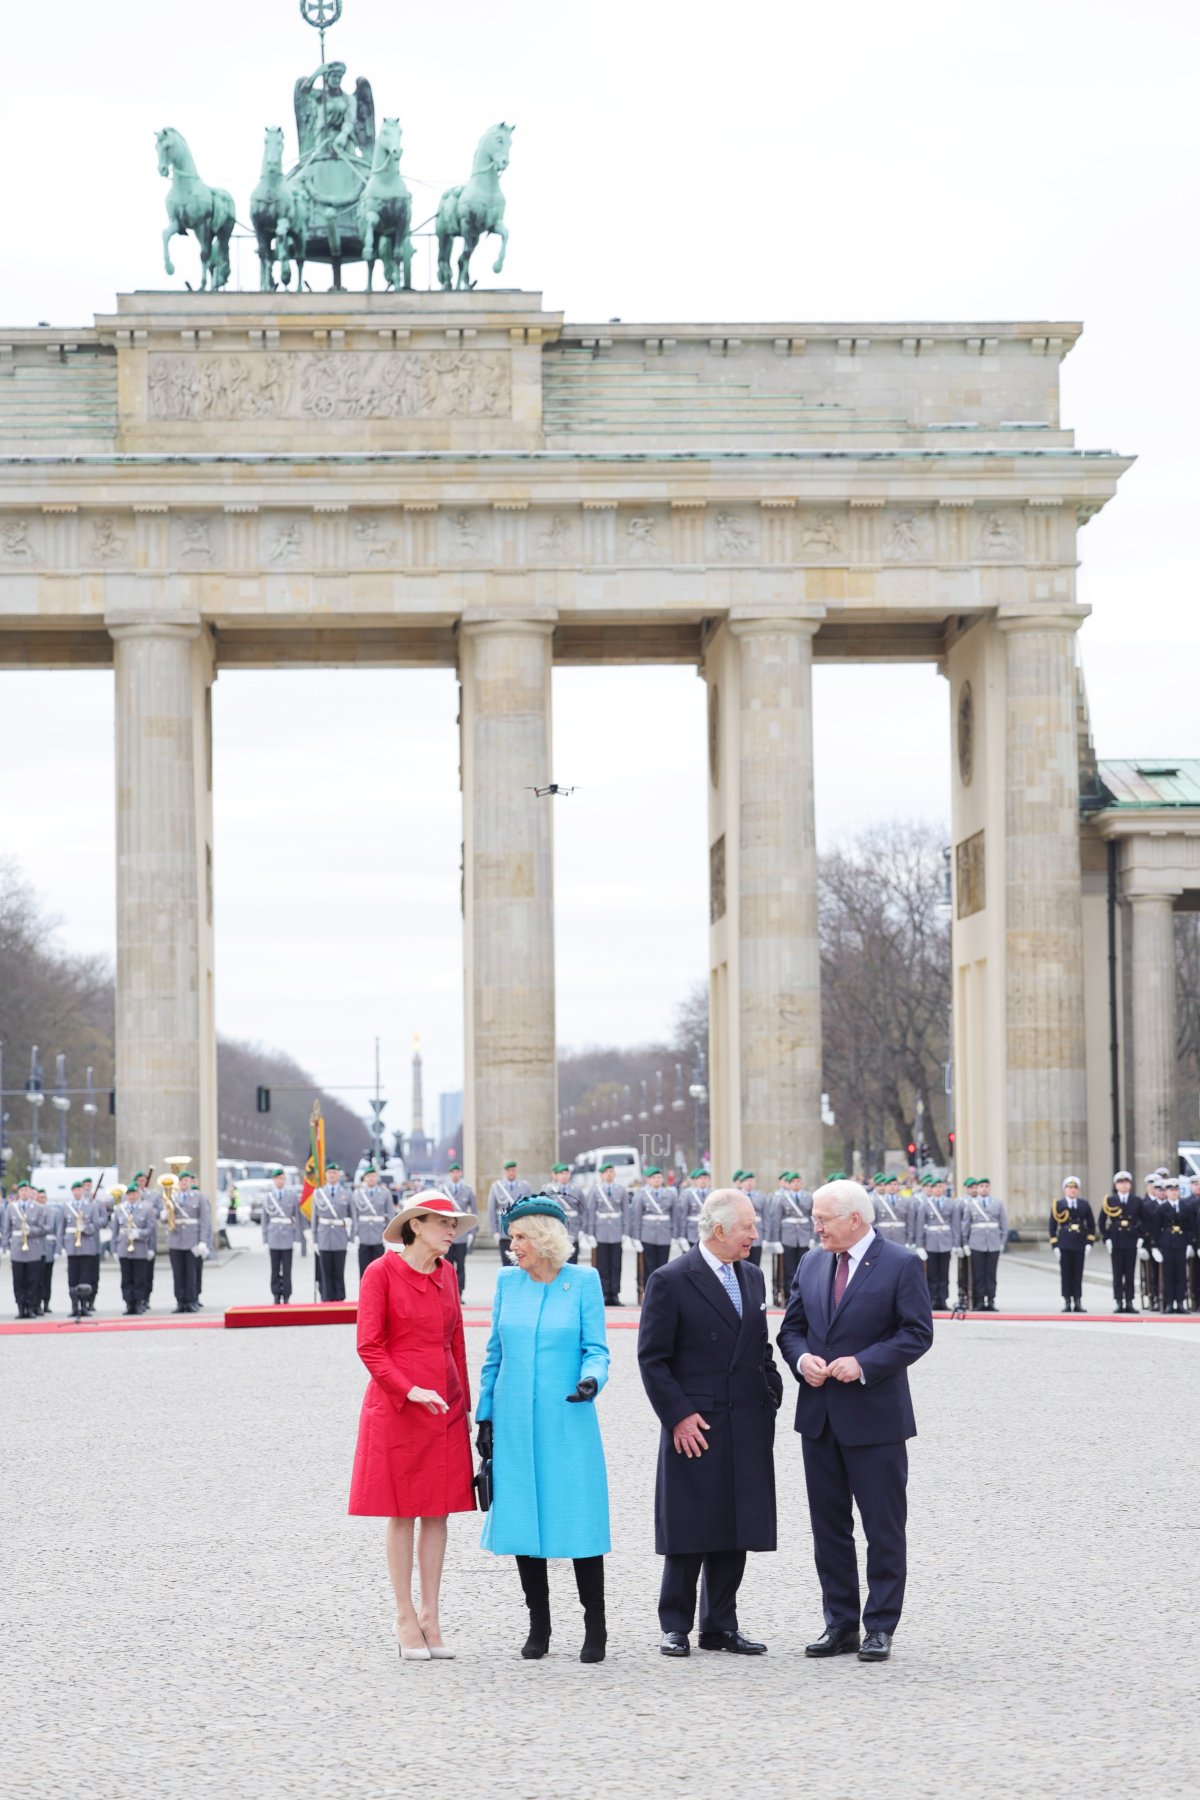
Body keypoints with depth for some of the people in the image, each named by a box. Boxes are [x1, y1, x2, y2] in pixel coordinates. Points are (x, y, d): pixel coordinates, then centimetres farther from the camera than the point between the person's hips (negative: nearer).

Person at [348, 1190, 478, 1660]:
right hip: (396, 1407, -5)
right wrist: (411, 1390, -21)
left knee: (437, 1512, 5)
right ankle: (405, 1619, 8)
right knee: (401, 1513, 1)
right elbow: (369, 1347, -11)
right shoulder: (381, 1273, -7)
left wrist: (464, 1404, 15)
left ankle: (430, 1616, 11)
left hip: (445, 1408, 5)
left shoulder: (447, 1274, 10)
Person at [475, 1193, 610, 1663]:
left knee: (578, 1520, -4)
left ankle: (595, 1630, 6)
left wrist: (591, 1379, -22)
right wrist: (484, 1415, 10)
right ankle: (538, 1628, 14)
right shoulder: (508, 1282, 8)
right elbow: (494, 1354, 13)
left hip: (567, 1421, -3)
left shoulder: (583, 1282, -1)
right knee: (523, 1522, 4)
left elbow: (596, 1348, -1)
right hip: (514, 1422, 3)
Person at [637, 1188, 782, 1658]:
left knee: (737, 1530, 8)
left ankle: (720, 1626, 16)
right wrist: (678, 1415, -13)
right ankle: (675, 1626, 9)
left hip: (748, 1427, 6)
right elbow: (652, 1358, -8)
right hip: (694, 1426, -6)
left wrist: (771, 1393, 8)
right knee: (689, 1531, -1)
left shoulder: (752, 1277, 12)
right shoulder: (670, 1281, -8)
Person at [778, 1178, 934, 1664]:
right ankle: (840, 1623, 18)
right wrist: (802, 1359, -7)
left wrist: (863, 1363, -20)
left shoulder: (901, 1265, -7)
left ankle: (880, 1627, 7)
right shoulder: (812, 1264, 10)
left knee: (883, 1528, 0)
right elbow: (791, 1327, 15)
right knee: (828, 1526, 10)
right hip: (820, 1417, 6)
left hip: (874, 1417, -6)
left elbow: (917, 1333, -11)